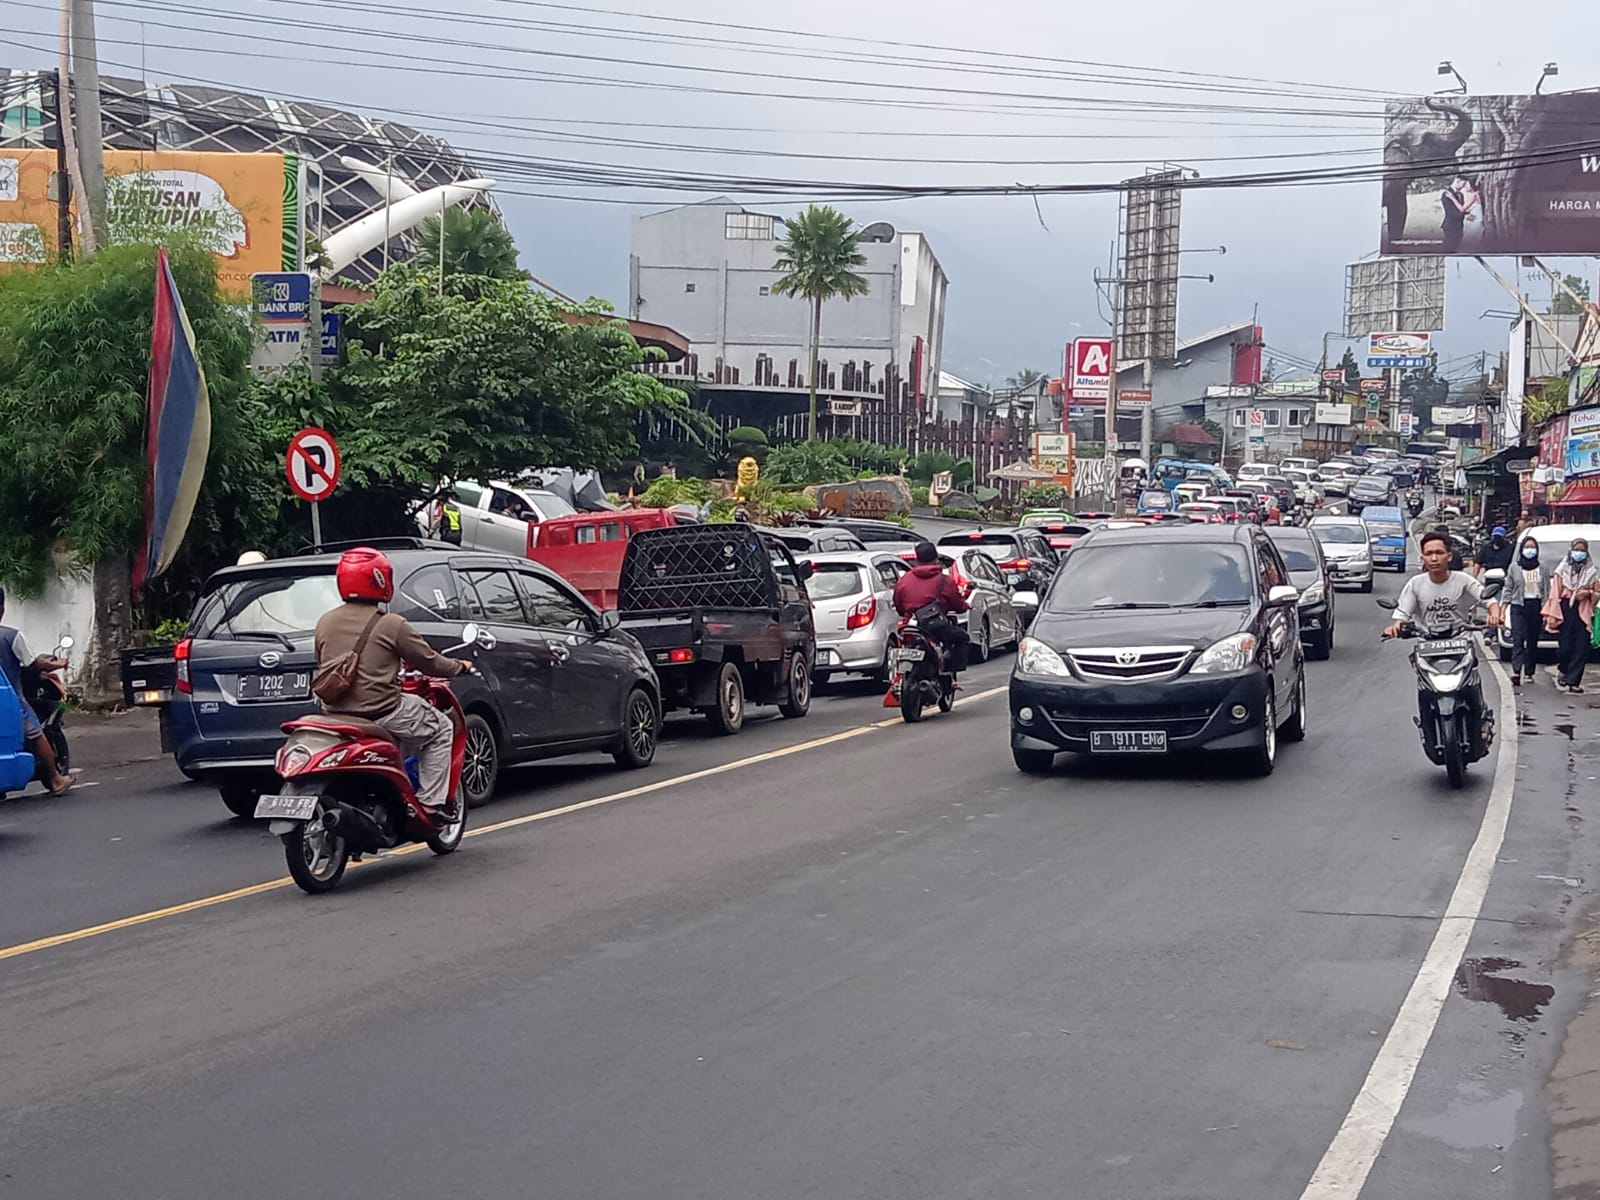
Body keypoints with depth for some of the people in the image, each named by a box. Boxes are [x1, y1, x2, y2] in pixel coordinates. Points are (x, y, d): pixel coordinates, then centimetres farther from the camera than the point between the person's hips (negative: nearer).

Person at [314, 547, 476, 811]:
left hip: (334, 713, 7)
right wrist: (460, 667, 18)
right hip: (381, 714, -7)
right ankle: (430, 802, 7)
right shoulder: (391, 625, -10)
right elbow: (429, 662, -2)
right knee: (440, 729, 15)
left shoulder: (325, 622, 6)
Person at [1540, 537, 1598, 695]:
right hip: (1565, 610, -1)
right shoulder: (1562, 569, 6)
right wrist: (1552, 614, -4)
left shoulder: (1591, 571, 9)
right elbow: (1554, 594, 3)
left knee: (1581, 648, -5)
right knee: (1565, 645, -3)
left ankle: (1573, 681, -1)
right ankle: (1564, 671, 27)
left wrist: (1588, 593, -8)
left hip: (1583, 612, 1)